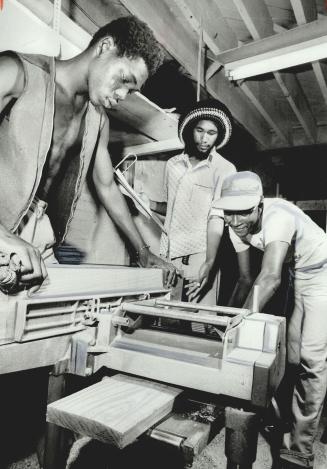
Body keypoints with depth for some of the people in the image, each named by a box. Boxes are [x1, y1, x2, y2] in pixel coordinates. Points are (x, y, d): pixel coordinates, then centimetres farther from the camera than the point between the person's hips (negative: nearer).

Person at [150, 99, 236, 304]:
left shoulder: (224, 169, -3)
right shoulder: (173, 164, 13)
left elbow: (217, 217, -12)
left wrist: (209, 263, -21)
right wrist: (149, 204, 8)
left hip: (198, 255, -4)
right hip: (167, 255, 4)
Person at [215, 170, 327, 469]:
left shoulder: (277, 217, -36)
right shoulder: (237, 227, -14)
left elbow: (270, 278, -49)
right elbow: (246, 279, -7)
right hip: (297, 275, 7)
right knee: (290, 354, 14)